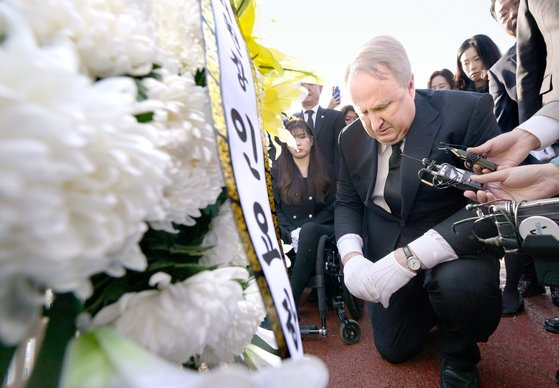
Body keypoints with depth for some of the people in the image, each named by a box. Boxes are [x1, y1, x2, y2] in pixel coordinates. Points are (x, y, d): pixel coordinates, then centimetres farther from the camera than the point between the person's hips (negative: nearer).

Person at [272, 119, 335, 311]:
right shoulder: (277, 170, 12)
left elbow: (332, 206, 4)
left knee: (309, 229, -37)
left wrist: (304, 230, -12)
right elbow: (274, 208, 3)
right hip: (288, 234, 0)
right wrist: (292, 232, -15)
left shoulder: (325, 169, 12)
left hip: (320, 229, 0)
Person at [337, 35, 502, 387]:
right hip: (386, 249, 4)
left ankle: (461, 358, -1)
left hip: (454, 245, -3)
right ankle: (429, 306, 43)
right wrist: (352, 257, -18)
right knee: (394, 349, 11)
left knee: (459, 282, -36)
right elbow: (347, 203, 3)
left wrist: (410, 257, -35)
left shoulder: (468, 111, -19)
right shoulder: (352, 137, -4)